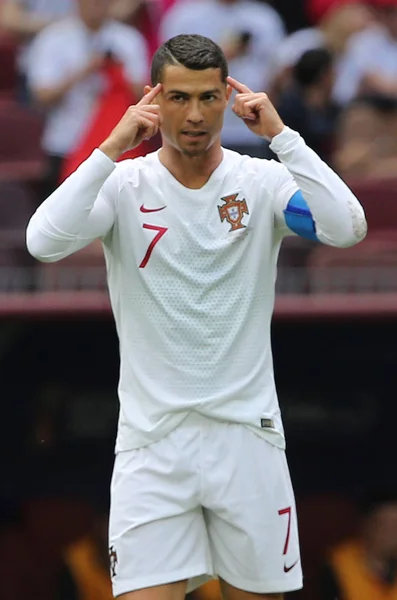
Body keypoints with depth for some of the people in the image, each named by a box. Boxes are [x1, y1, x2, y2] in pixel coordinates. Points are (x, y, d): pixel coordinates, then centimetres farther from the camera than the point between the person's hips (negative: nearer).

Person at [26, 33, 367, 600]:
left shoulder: (264, 182, 0)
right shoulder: (123, 185, -1)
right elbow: (44, 242, -18)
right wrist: (112, 148, -19)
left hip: (247, 435, 1)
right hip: (152, 443, -1)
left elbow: (347, 228, -17)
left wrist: (281, 134, -17)